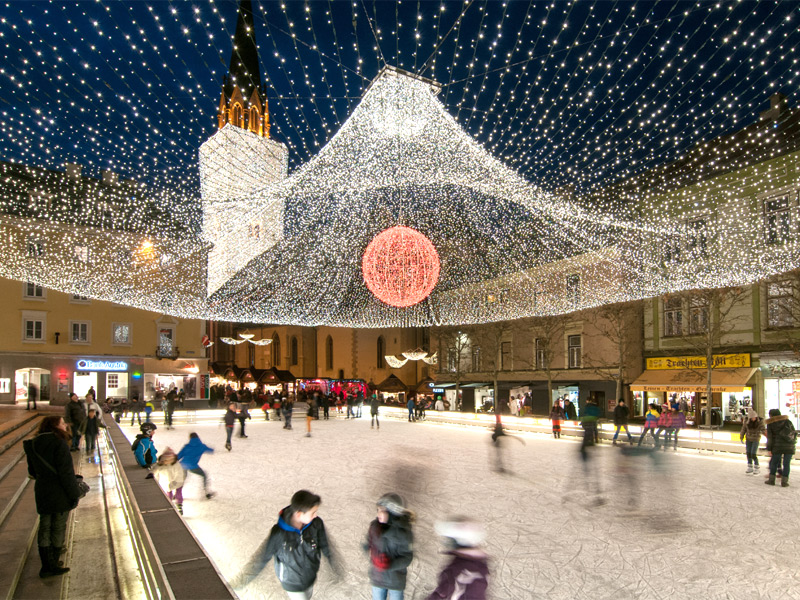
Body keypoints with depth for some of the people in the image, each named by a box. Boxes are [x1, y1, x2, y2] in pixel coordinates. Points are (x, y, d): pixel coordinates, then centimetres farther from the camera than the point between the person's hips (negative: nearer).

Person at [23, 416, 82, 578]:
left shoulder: (33, 445, 4)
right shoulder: (59, 444, -19)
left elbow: (33, 472, 14)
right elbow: (66, 473, -20)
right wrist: (75, 494, -12)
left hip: (42, 493, 7)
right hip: (60, 495, -7)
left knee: (44, 527, 13)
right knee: (58, 528, 7)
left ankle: (46, 566, 18)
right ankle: (53, 564, 16)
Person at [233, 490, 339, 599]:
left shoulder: (316, 523, -24)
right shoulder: (278, 533, -33)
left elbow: (324, 545, -7)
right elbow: (261, 557, -22)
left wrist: (333, 563, 7)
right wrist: (240, 580, -16)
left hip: (311, 577, 4)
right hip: (293, 583, -4)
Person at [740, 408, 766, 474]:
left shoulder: (760, 421, -17)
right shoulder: (746, 421, -11)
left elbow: (763, 429, -26)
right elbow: (743, 429, 3)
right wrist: (741, 437, 11)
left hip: (756, 439, -3)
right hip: (748, 439, 3)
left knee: (753, 454, -9)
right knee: (748, 453, 7)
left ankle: (756, 468, 9)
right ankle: (750, 468, 22)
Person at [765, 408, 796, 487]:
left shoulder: (770, 424, 4)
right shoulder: (787, 421, 9)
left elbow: (770, 437, 0)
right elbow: (794, 432, 8)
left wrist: (769, 448, 2)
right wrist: (793, 441, 19)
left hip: (778, 445, -1)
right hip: (789, 446, 2)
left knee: (774, 462, 9)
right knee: (786, 463, 4)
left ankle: (771, 479, 9)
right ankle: (784, 481, 2)